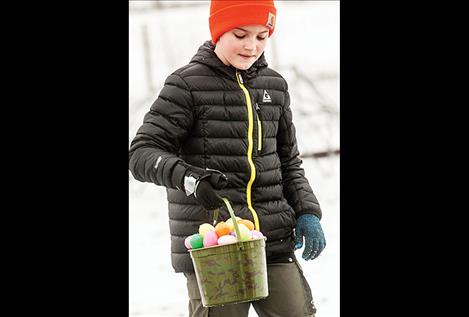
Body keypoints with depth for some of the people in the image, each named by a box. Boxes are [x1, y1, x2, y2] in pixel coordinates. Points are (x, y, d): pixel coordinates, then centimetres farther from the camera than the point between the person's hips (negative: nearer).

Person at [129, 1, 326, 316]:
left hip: (275, 242, 5)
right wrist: (185, 177, -28)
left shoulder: (274, 86, 14)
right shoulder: (187, 85, -3)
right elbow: (142, 153, -9)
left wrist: (307, 213, 5)